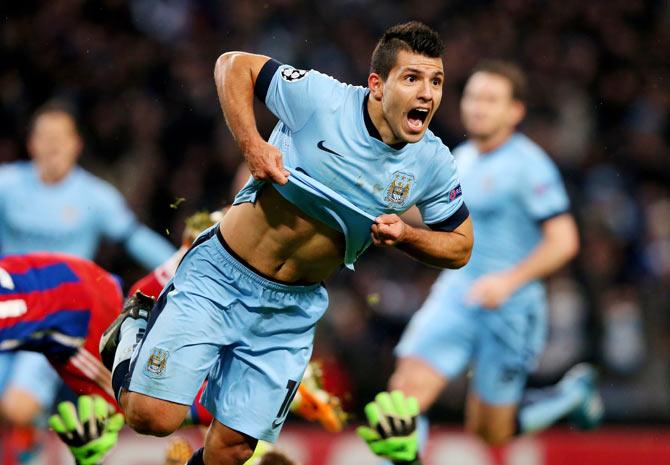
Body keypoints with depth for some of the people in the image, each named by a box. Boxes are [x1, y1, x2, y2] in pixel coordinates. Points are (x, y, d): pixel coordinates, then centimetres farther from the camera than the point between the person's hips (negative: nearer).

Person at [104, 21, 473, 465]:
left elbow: (460, 246, 7)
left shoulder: (433, 163, -7)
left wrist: (404, 234, -14)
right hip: (221, 276, -3)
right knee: (153, 417, -9)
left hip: (292, 311, 4)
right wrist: (252, 144, -18)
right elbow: (234, 65, -5)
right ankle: (137, 333, 20)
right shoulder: (320, 98, -19)